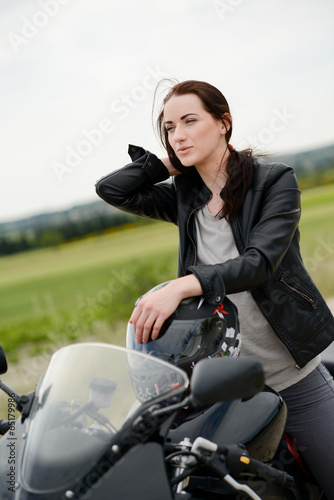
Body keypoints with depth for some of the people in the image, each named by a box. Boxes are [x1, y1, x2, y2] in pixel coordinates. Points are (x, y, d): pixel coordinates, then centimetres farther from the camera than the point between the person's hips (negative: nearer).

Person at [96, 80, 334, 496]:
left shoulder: (274, 180, -7)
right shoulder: (185, 196, 7)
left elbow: (259, 261, -22)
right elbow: (110, 189, 2)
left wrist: (182, 285, -35)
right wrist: (171, 163, 1)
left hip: (293, 375, -3)